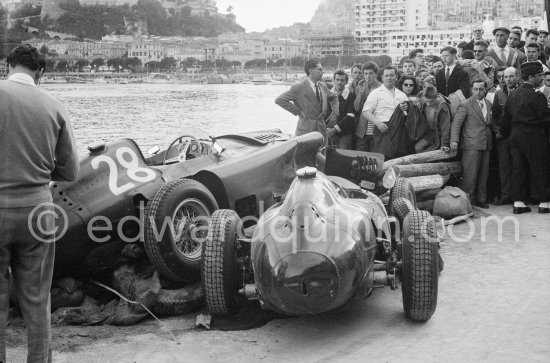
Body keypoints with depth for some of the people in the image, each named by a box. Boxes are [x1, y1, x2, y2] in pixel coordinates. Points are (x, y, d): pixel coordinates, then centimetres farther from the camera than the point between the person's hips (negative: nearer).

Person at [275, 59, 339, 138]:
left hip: (322, 129, 6)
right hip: (306, 131, -6)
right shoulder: (298, 87, -7)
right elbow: (279, 100, -11)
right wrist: (298, 111, -11)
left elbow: (334, 98, 29)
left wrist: (335, 114, 12)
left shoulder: (323, 86, 13)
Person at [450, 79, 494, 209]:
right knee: (470, 175, -5)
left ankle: (481, 199, 19)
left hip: (486, 145, 6)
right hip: (471, 145, -6)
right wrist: (454, 140, -21)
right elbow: (456, 123, -10)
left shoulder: (489, 104, 15)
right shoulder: (465, 105, -4)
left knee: (483, 174, 10)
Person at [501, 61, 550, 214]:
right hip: (533, 136, -7)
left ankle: (518, 202, 9)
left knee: (518, 168, 8)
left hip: (515, 135, 7)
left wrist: (504, 131, 23)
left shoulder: (513, 94, 7)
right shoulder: (536, 95, -15)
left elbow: (506, 116, 13)